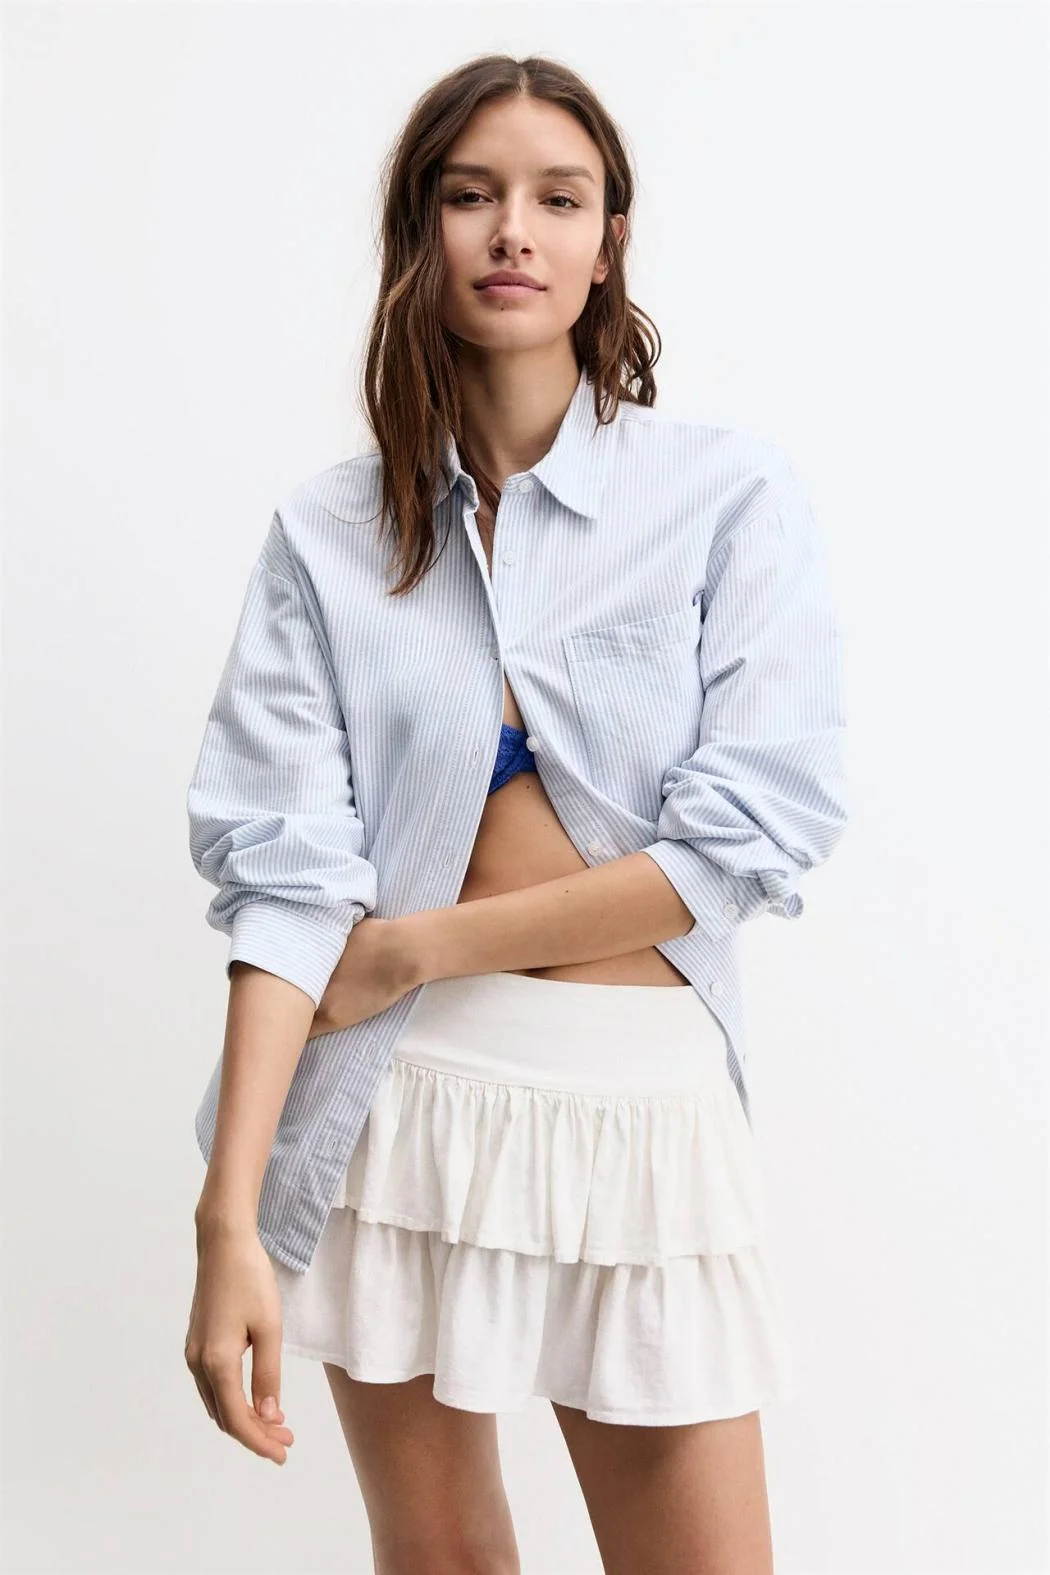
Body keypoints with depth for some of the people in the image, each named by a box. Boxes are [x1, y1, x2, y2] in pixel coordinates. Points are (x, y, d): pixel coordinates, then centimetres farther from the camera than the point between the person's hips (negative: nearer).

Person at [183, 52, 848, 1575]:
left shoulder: (733, 498, -3)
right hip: (392, 1100, 1)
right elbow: (285, 875, -8)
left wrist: (418, 944, -10)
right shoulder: (328, 535, 0)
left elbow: (753, 837, -11)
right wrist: (230, 1217, -18)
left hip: (640, 1100, -1)